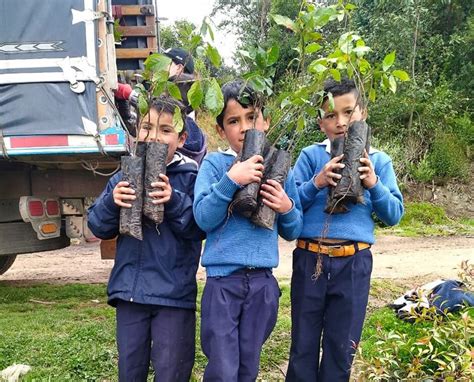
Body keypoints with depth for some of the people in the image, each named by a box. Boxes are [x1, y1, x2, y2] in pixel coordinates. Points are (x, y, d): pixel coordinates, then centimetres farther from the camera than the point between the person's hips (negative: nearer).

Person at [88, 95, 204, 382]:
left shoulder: (191, 177, -5)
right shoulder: (124, 177, 6)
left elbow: (199, 229, -11)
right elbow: (99, 228, 4)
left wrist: (174, 201, -25)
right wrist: (112, 202, -15)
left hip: (174, 293, -3)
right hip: (129, 290, 4)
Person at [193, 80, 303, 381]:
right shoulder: (215, 164, -2)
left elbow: (292, 232, 11)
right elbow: (204, 219, -12)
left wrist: (287, 209, -10)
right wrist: (231, 180, -22)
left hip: (263, 282, 3)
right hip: (223, 280, -3)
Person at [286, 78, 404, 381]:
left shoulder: (378, 161, 5)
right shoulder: (311, 156, 1)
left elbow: (395, 214, 3)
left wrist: (373, 184, -13)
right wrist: (316, 183, -18)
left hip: (354, 263, 1)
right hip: (309, 259, 0)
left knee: (341, 349, 12)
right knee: (303, 346, 12)